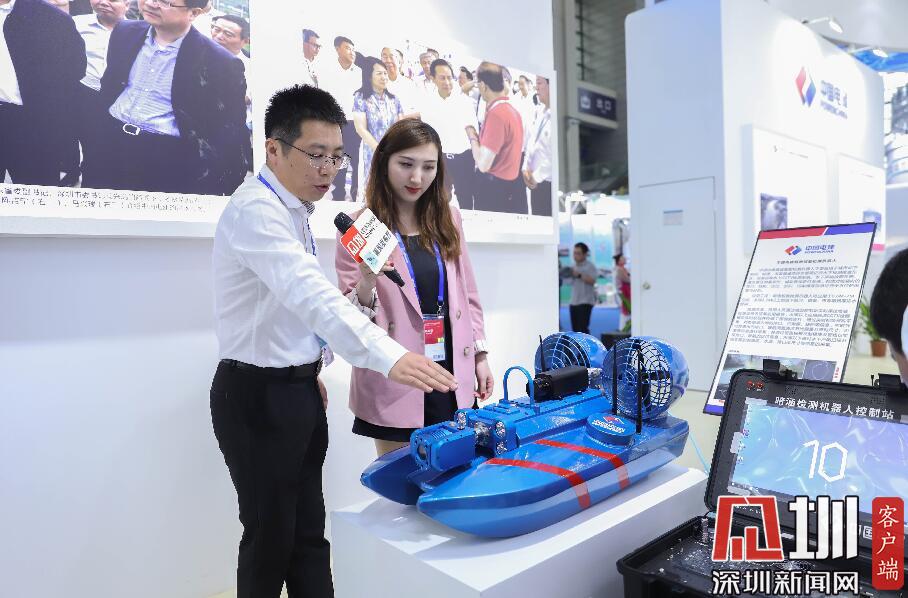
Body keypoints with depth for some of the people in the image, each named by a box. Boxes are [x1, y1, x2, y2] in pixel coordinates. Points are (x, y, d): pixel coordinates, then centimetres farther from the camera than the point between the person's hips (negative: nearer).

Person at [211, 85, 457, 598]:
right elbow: (311, 294, -36)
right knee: (270, 537, 8)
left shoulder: (294, 209, 9)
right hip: (258, 395, -8)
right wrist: (389, 358, -45)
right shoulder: (255, 210, -20)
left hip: (298, 389, 8)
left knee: (309, 535, 15)